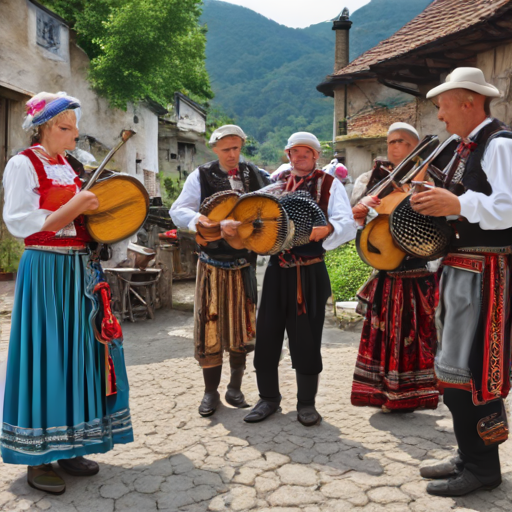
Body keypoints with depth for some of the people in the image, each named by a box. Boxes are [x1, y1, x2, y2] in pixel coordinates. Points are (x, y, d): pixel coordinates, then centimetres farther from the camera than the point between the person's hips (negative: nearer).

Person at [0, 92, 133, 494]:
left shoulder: (71, 167, 15)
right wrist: (74, 208, -18)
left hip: (79, 270, 7)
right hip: (45, 270, -7)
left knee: (80, 354, 8)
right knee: (46, 357, -4)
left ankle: (69, 447, 22)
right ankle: (38, 458, 10)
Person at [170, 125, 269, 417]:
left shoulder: (254, 175, 9)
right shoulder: (202, 176, 2)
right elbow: (178, 210, -5)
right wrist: (199, 221, -24)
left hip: (245, 265, 3)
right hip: (213, 264, -2)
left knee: (243, 327, 8)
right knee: (211, 327, 0)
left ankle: (235, 388, 22)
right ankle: (211, 392, 13)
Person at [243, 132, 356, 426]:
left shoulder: (330, 185, 2)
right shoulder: (275, 183, 13)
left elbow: (347, 225, -11)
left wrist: (326, 229, -32)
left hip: (311, 273, -3)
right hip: (277, 270, 3)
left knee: (306, 338, 3)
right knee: (267, 334, 5)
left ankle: (306, 403, 20)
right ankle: (269, 398, 23)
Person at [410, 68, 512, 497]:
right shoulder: (467, 148, 17)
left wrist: (458, 204, -24)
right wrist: (438, 205, 9)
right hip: (459, 268, 10)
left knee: (462, 369, -6)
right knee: (456, 366, 15)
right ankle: (471, 457, 29)